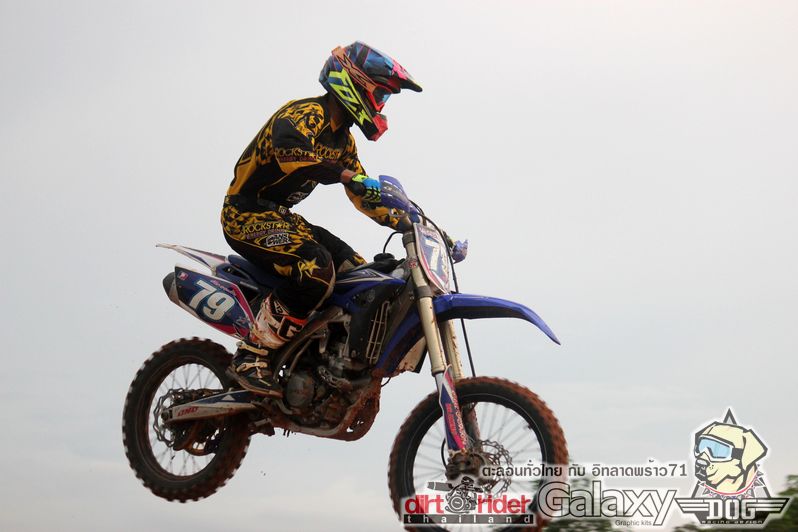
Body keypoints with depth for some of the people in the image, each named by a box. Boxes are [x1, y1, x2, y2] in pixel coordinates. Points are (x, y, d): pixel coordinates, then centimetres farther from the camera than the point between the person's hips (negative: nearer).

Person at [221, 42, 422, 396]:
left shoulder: (342, 139, 14)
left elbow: (363, 195, 18)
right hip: (247, 214, -10)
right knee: (316, 270, -32)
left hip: (279, 216, 10)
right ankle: (252, 357, -24)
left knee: (357, 271, 2)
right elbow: (288, 147, -39)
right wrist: (347, 175, -47)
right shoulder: (308, 113, -15)